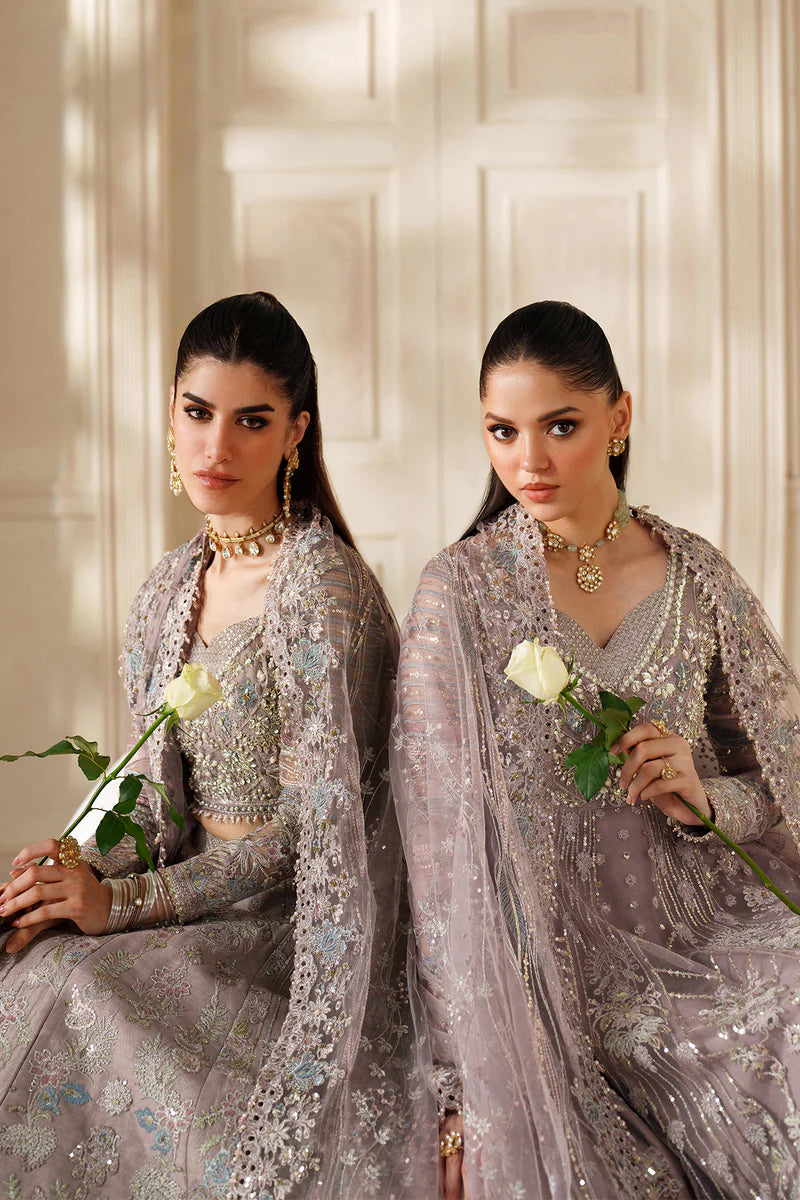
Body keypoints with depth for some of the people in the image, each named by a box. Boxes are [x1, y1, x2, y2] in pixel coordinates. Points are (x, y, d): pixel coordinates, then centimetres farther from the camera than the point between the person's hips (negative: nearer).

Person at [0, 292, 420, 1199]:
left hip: (299, 930, -6)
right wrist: (81, 876, -8)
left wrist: (123, 900, -16)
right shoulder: (168, 592, 8)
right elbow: (164, 802, 11)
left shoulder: (322, 585, -15)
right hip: (204, 908, 6)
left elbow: (320, 822, -17)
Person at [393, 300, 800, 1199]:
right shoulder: (460, 593, -3)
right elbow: (440, 846, -6)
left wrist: (703, 796, -11)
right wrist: (462, 1089, -11)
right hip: (544, 982, -3)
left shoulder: (698, 580, 5)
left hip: (698, 950, 3)